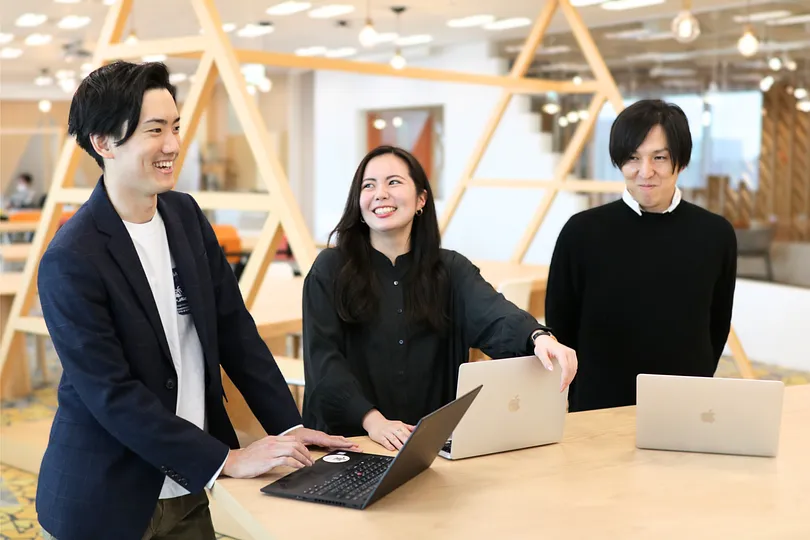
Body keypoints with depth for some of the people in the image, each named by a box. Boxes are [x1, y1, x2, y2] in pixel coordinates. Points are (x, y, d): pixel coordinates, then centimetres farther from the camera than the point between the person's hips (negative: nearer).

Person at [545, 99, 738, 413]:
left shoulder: (716, 235, -1)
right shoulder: (581, 233, -7)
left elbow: (717, 329, 10)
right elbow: (560, 329, 2)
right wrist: (581, 404, 5)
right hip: (600, 409, -2)